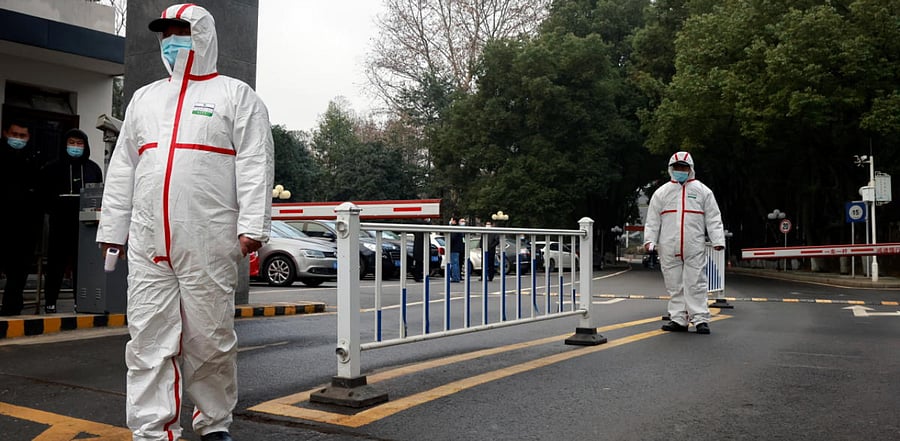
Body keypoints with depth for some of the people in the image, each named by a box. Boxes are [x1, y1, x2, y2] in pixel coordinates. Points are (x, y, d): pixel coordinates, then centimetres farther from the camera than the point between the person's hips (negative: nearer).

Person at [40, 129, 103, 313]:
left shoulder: (93, 168, 11)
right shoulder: (53, 168, 7)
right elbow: (43, 193, 7)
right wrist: (53, 209, -4)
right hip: (61, 223, -1)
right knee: (56, 263, 3)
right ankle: (50, 302, 11)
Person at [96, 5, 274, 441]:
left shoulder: (235, 95, 5)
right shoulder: (144, 98, 21)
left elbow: (255, 165, -5)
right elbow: (122, 168, 21)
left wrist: (252, 225, -14)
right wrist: (112, 227, 15)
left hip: (209, 244, -5)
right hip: (147, 243, 5)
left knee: (210, 340, 1)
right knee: (148, 339, 3)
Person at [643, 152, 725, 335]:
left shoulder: (702, 191, 10)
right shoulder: (661, 192, 13)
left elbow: (713, 218, 7)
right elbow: (652, 220, 12)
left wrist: (718, 240, -3)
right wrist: (650, 240, 1)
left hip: (695, 247, -2)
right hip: (668, 248, 2)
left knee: (695, 283, -3)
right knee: (674, 285, 5)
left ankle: (700, 319, 2)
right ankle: (678, 319, 12)